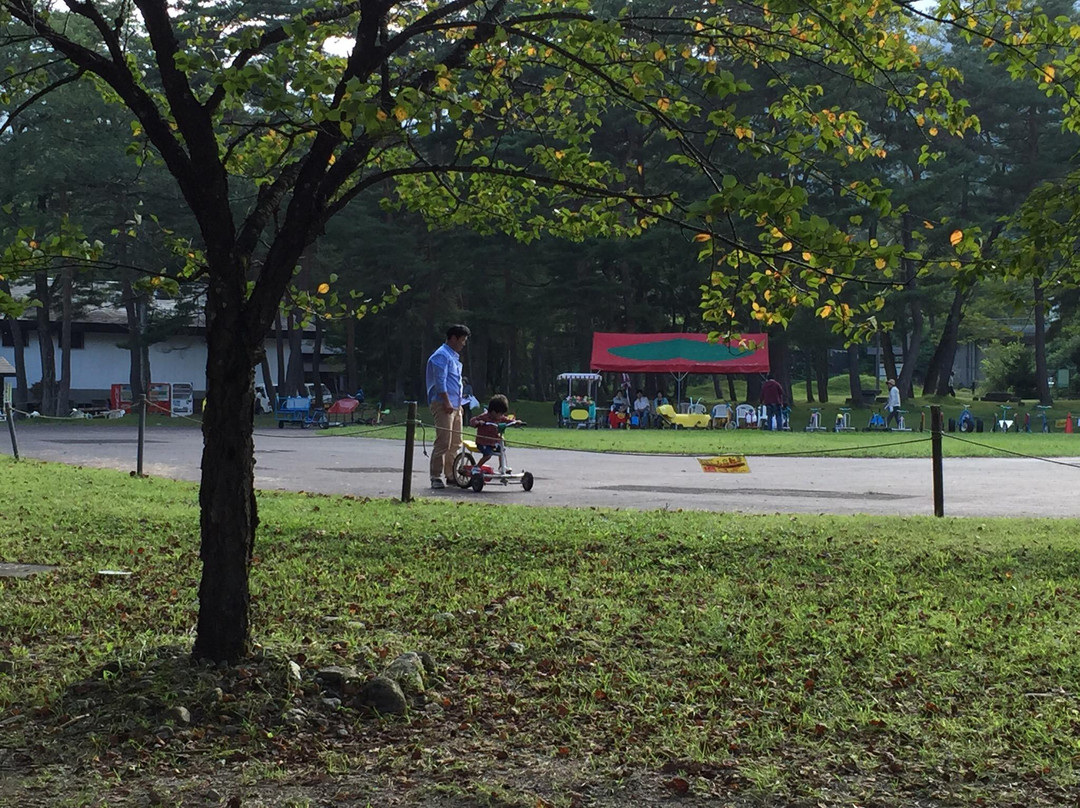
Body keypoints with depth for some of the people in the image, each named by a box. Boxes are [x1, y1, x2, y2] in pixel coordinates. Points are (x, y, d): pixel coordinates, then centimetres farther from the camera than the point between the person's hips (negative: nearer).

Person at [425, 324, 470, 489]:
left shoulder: (454, 357, 22)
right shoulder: (441, 356, -10)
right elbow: (440, 381, -18)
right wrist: (447, 402, -22)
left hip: (454, 405, 10)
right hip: (443, 405, -10)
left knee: (455, 443, 13)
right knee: (443, 442, -13)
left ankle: (451, 474, 20)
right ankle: (436, 477, -12)